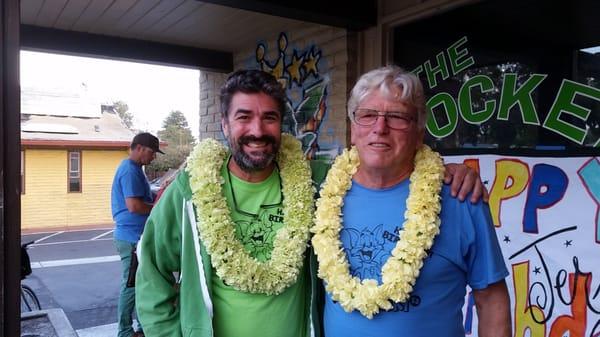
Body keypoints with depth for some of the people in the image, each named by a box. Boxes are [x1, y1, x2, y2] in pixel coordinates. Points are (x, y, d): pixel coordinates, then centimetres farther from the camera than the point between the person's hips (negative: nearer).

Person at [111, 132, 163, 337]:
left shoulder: (133, 169, 16)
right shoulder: (130, 170, -17)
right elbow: (134, 206, -25)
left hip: (135, 237, 10)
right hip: (132, 238, -10)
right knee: (131, 285, 0)